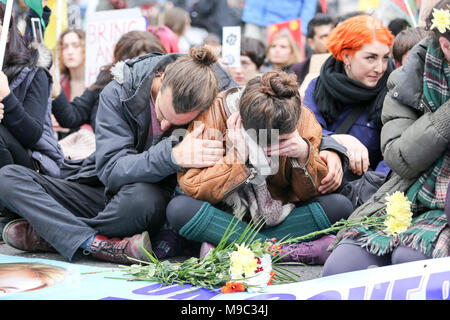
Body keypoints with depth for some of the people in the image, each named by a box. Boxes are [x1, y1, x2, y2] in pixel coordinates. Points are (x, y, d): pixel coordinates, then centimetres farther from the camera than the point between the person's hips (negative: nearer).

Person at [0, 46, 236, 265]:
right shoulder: (117, 93, -15)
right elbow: (112, 170, -23)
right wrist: (172, 155, -37)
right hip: (106, 194, 2)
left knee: (141, 197, -41)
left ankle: (49, 235, -20)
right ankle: (102, 246, -32)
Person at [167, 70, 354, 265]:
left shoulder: (303, 119, -11)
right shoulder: (214, 115, -20)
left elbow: (311, 193, -6)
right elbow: (191, 187, -23)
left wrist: (304, 154, -24)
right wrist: (238, 157, -32)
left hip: (281, 217, 2)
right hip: (227, 216, -2)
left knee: (340, 205, -22)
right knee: (179, 208, -32)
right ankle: (290, 250, -28)